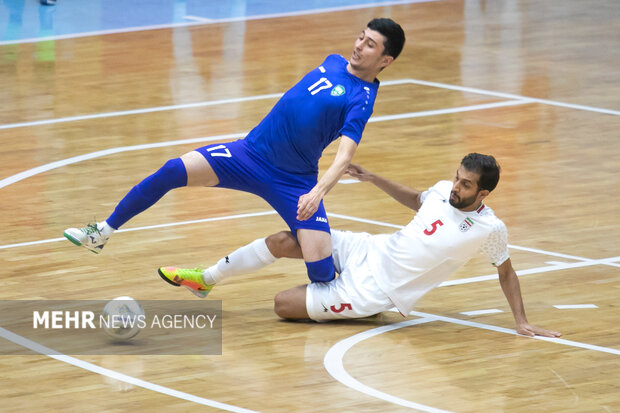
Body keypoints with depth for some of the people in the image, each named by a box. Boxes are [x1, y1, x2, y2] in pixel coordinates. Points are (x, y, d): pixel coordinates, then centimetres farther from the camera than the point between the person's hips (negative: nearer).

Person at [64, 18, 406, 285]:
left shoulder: (361, 100, -15)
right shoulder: (333, 63, 8)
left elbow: (345, 156, -28)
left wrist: (317, 192, -43)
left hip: (294, 183, -6)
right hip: (250, 152, 6)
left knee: (322, 274, -19)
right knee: (173, 171, -12)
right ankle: (102, 233, 0)